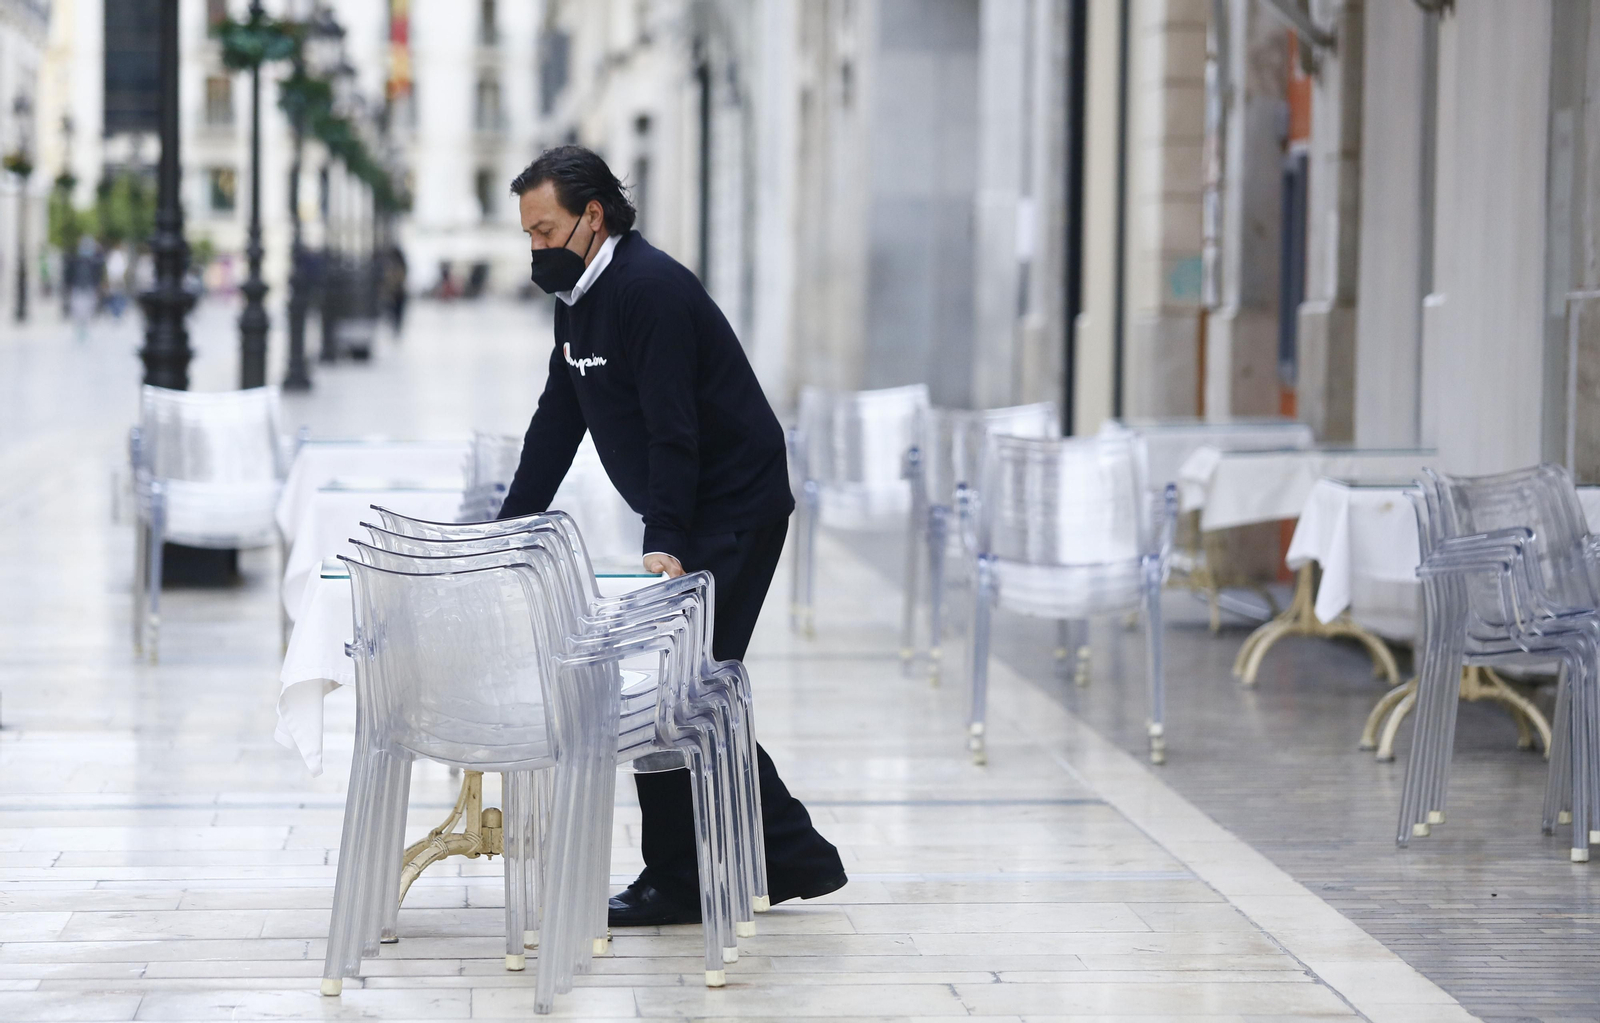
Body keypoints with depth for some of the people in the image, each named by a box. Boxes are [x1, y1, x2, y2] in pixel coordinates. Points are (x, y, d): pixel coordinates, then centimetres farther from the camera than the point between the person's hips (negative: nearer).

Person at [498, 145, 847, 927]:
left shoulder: (649, 289, -19)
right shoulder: (578, 298, 11)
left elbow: (671, 428, -24)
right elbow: (555, 425, 15)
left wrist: (664, 542, -29)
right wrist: (505, 535, 11)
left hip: (736, 510, -10)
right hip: (688, 519, 10)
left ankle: (675, 882, -3)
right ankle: (794, 857, 17)